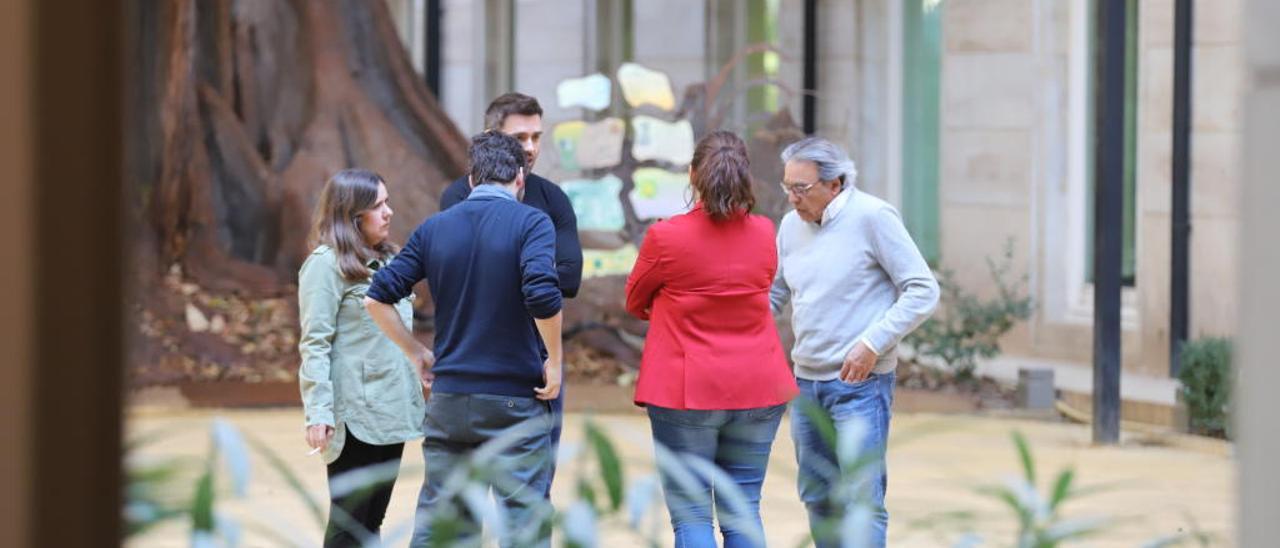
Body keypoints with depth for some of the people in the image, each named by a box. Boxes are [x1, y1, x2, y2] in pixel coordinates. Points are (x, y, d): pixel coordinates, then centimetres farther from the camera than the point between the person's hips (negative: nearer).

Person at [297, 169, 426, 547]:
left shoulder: (384, 259, 15)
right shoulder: (327, 264, -10)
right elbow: (315, 345, -15)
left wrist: (414, 388, 14)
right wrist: (318, 411, -22)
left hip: (391, 410, 8)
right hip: (356, 416, -8)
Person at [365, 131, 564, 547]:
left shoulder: (434, 228, 7)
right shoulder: (530, 222, -7)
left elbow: (377, 298, 5)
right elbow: (542, 294, -23)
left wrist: (415, 353, 15)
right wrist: (554, 359, -10)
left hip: (449, 396, 4)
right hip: (516, 399, -4)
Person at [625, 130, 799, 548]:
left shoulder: (666, 237, -12)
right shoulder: (764, 234, 0)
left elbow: (635, 303, 4)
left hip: (686, 393, -4)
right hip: (757, 391, 4)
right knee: (744, 512, 11)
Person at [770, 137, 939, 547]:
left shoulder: (872, 217, -11)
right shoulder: (791, 226, 8)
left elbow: (923, 291, -11)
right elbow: (773, 295, 18)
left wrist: (872, 343, -19)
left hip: (859, 384, -7)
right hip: (807, 382, 7)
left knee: (862, 501, -9)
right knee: (817, 498, 13)